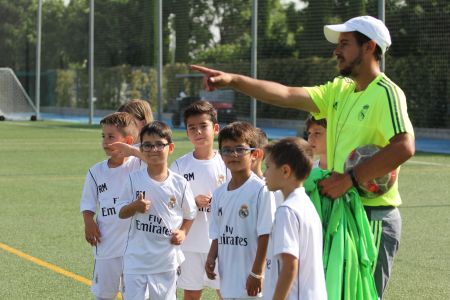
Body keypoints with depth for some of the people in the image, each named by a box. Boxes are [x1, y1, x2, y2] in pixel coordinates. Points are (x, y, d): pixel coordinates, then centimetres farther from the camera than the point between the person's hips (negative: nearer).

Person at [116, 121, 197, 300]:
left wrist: (183, 232, -7)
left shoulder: (179, 183, -2)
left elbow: (189, 214, 10)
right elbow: (121, 213, 1)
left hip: (166, 260, 1)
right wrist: (135, 206, -18)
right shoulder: (134, 180, -4)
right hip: (136, 257, -1)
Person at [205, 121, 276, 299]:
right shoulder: (219, 193, 10)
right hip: (228, 279, 7)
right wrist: (211, 257, -2)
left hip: (250, 282, -7)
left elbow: (265, 236, -13)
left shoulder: (261, 190, -11)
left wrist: (257, 273, -15)